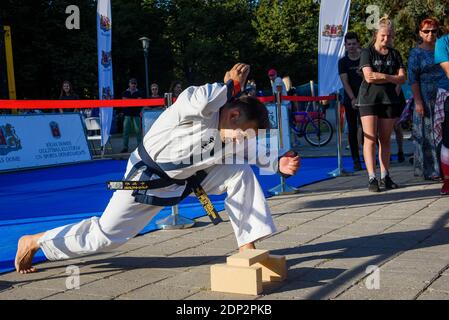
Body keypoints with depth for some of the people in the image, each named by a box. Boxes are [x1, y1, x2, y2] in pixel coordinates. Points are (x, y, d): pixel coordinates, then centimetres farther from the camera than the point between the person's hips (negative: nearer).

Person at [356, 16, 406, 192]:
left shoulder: (395, 54, 12)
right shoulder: (367, 52, 1)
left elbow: (402, 78, 1)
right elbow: (369, 77, -12)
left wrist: (381, 77, -10)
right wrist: (391, 78, -7)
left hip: (389, 99, 4)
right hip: (369, 99, -4)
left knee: (385, 140, 6)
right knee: (370, 139, -9)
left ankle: (385, 177, 10)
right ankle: (372, 178, -12)